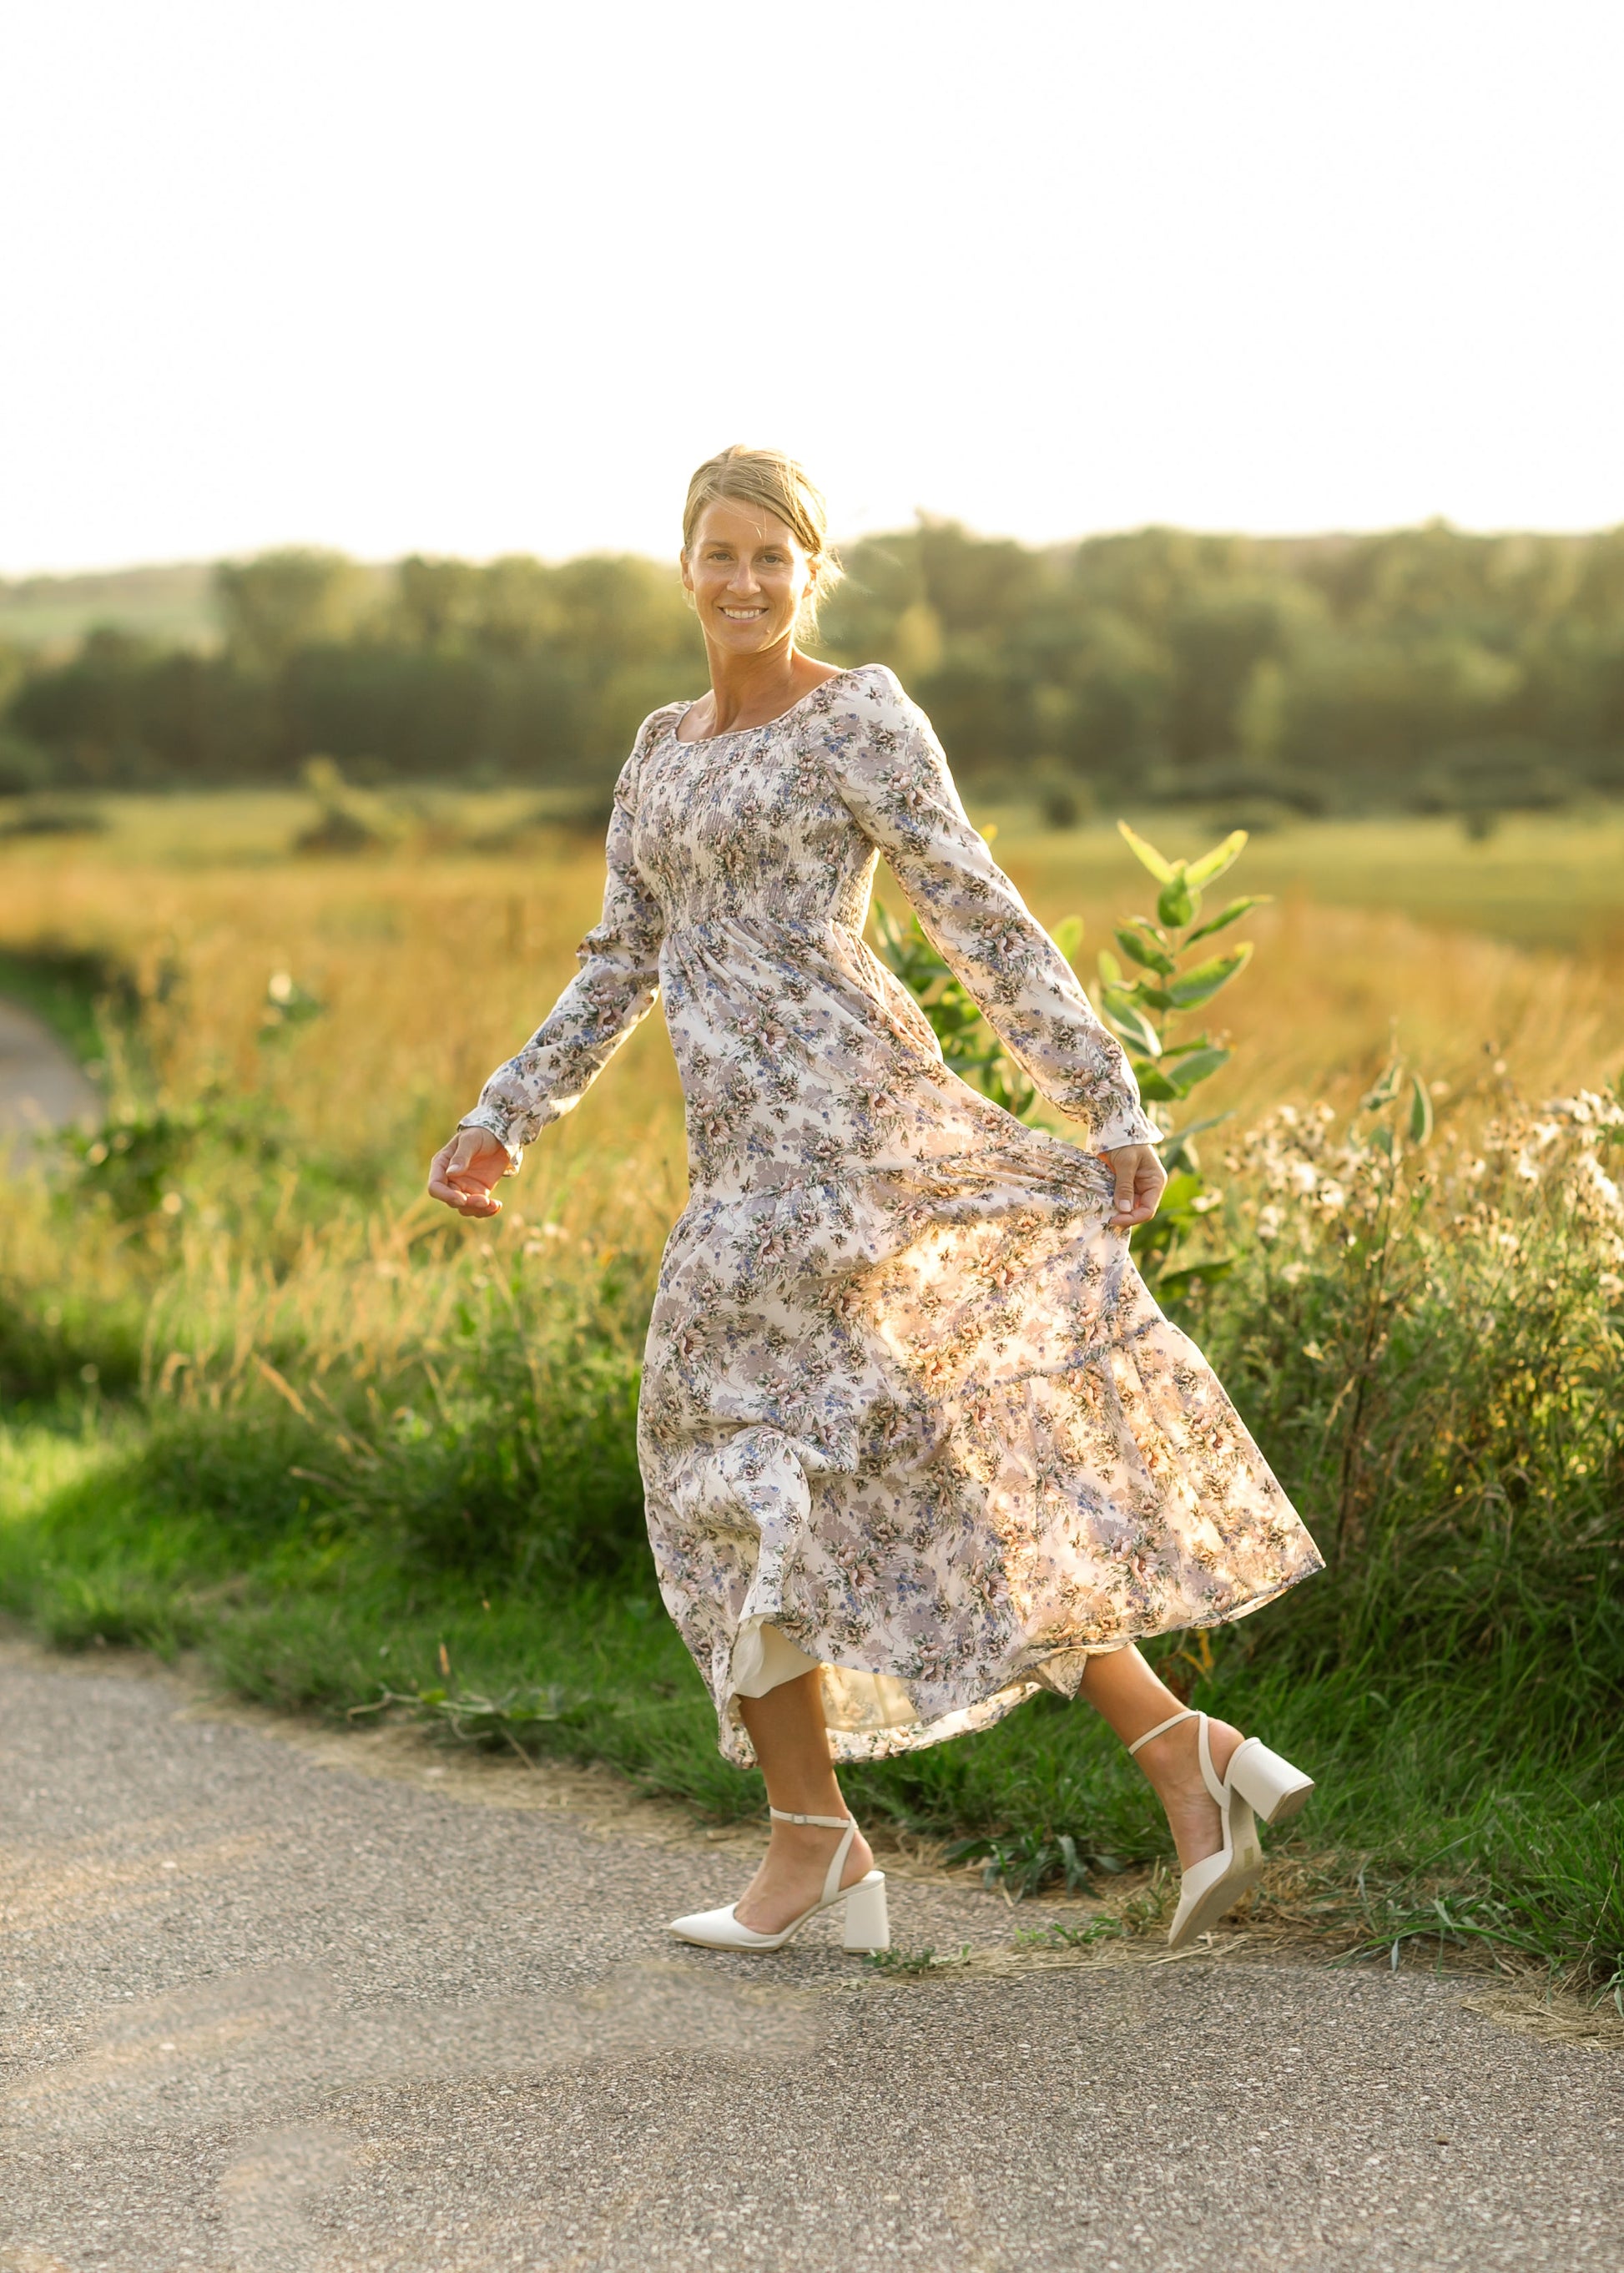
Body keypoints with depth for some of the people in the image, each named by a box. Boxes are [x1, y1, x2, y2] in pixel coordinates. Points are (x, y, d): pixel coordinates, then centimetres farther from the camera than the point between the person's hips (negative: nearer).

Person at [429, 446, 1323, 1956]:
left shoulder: (862, 724, -2)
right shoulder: (665, 747, 21)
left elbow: (986, 926, -6)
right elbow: (619, 970, 21)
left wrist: (1109, 1106, -9)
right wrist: (500, 1124, 14)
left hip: (828, 1108, -8)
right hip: (745, 1137, 8)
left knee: (745, 1447, -7)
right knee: (941, 1472, 4)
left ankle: (811, 1833, 2)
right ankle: (1187, 1758, 5)